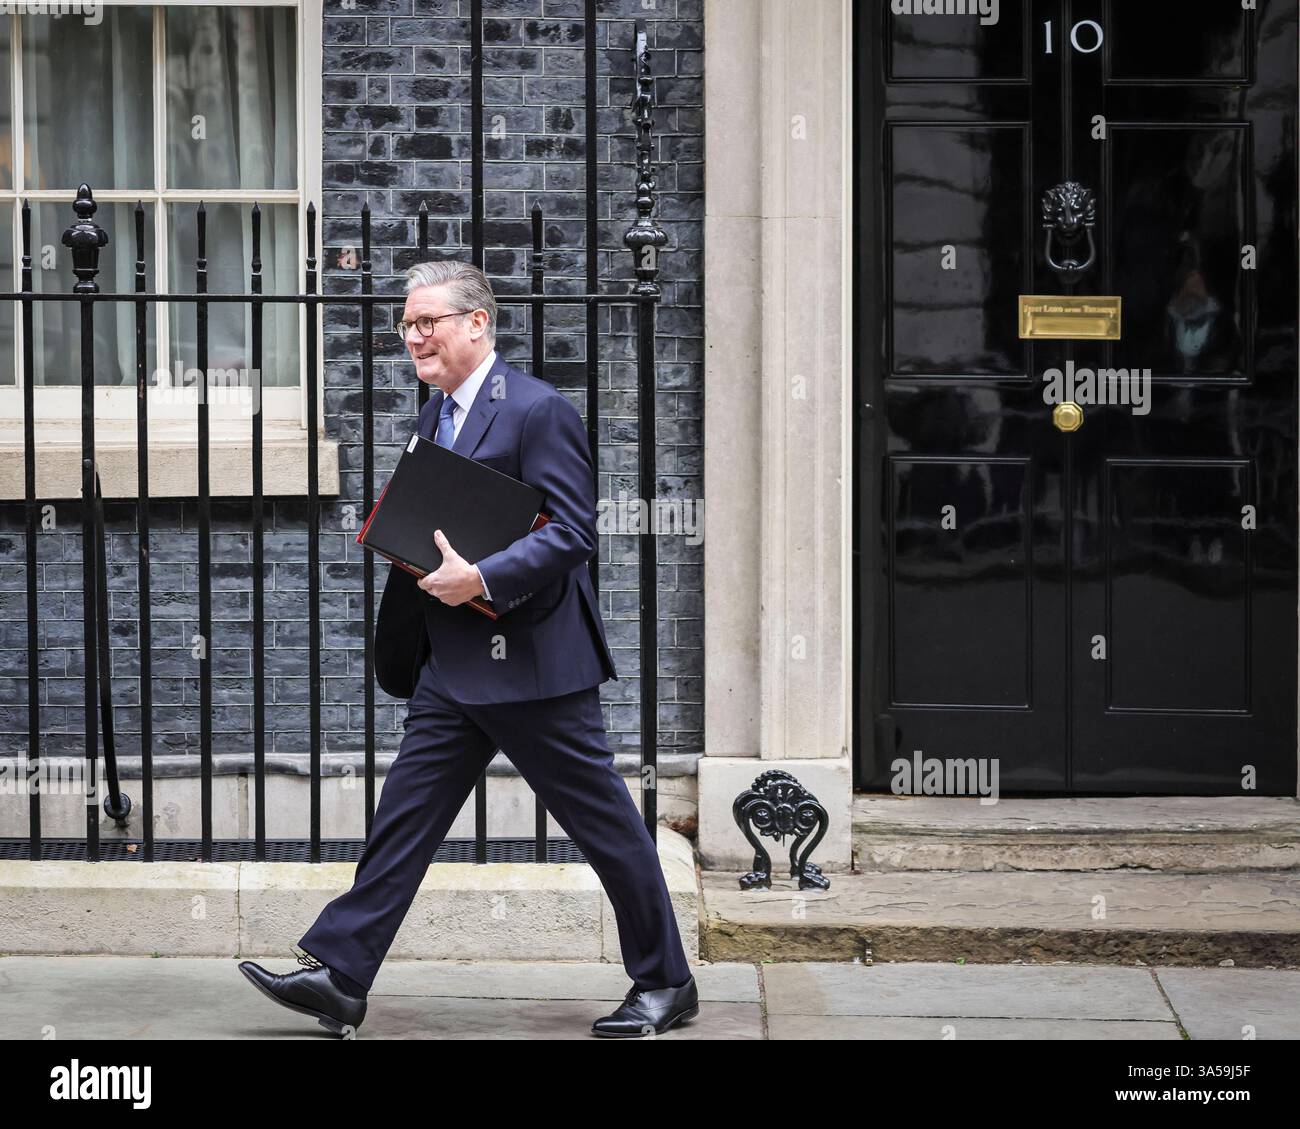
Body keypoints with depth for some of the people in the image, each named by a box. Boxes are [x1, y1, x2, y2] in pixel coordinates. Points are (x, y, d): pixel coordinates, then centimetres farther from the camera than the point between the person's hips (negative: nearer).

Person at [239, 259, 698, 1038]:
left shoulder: (539, 411, -13)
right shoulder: (437, 415, 14)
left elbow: (572, 533, -19)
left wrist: (479, 579, -27)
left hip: (532, 661, -8)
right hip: (453, 666, 9)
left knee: (606, 824, 2)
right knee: (405, 818, 6)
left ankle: (666, 985, 13)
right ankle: (339, 979, 7)